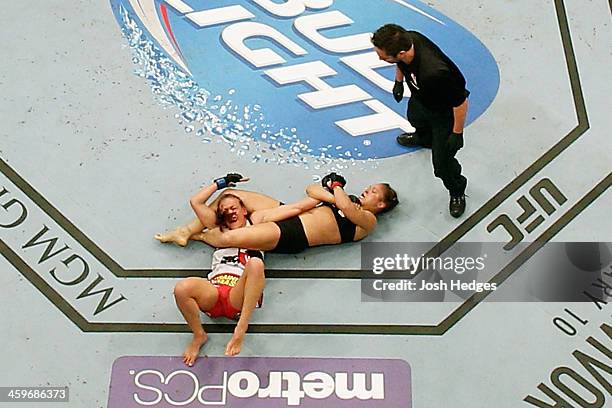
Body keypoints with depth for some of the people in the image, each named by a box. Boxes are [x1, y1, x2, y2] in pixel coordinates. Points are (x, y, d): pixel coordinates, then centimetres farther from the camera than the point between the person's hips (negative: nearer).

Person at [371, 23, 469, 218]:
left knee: (442, 162, 3)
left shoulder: (434, 73, -51)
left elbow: (460, 103, -36)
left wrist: (457, 134, -22)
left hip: (444, 111, -7)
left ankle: (457, 192, 35)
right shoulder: (406, 40, -31)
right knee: (415, 118, 38)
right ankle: (424, 138, 75)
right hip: (420, 98, 7)